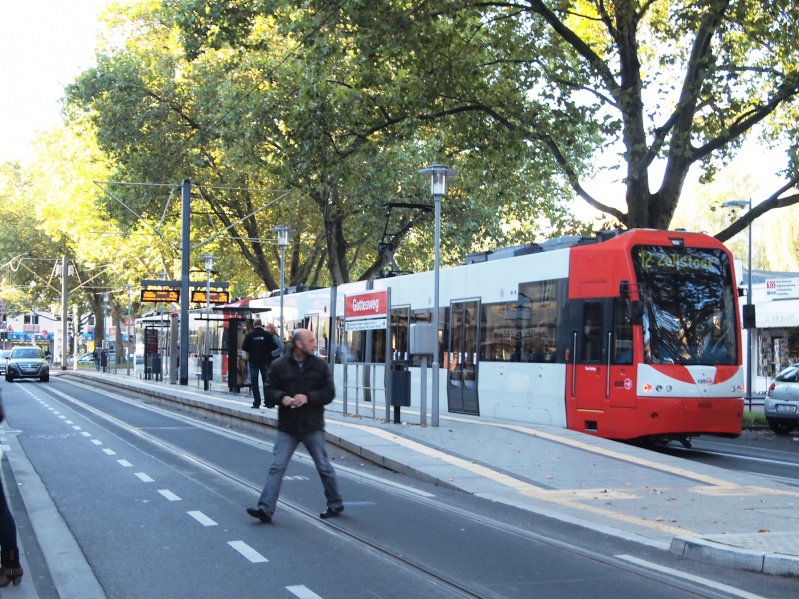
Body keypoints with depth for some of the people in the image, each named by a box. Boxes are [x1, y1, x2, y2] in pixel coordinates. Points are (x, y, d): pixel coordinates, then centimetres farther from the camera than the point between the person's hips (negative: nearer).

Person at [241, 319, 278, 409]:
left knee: (254, 382, 4)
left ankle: (257, 402, -2)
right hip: (265, 360, 1)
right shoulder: (267, 334, -6)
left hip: (253, 360, -1)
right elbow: (273, 347, -6)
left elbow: (244, 347, -7)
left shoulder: (249, 335, -5)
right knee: (266, 381, 9)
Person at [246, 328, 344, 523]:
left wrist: (308, 397, -18)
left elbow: (329, 393, -4)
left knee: (324, 467, 10)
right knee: (277, 467, -5)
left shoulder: (320, 365, 0)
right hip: (287, 428, 0)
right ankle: (265, 508, -5)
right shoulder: (279, 365, -1)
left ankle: (335, 504, 26)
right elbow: (269, 392, 2)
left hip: (313, 427, 0)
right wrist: (281, 397, -19)